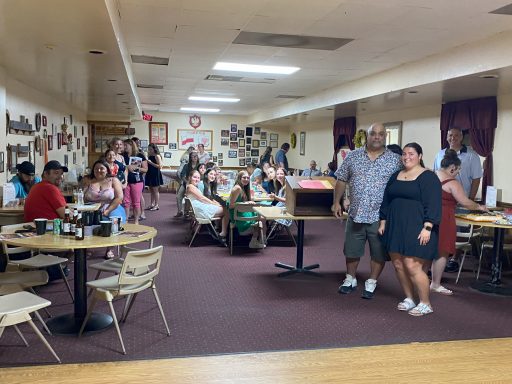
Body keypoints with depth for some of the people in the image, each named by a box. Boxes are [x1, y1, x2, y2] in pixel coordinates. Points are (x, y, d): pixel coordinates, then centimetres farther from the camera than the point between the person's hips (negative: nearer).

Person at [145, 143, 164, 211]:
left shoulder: (157, 156, -9)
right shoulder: (149, 156, 12)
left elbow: (159, 166, -16)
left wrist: (151, 162, -19)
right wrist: (147, 162, 1)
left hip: (155, 175, -8)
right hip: (150, 174, 8)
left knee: (155, 190, -3)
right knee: (151, 190, 11)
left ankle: (156, 205, 2)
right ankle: (152, 204, 18)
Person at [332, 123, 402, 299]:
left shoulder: (395, 160, -1)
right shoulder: (352, 156, 4)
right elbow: (341, 180, 9)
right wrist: (337, 202, 3)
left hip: (380, 216, -2)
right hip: (356, 214, 2)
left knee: (379, 252, 8)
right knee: (352, 249, 14)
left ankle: (371, 283, 25)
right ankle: (350, 279, 33)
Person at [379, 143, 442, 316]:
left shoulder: (428, 177, -6)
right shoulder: (396, 176, 14)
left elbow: (433, 205, -13)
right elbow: (386, 201, 18)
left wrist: (427, 228, -20)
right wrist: (383, 222, 13)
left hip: (416, 229, -7)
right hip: (396, 227, 7)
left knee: (412, 266, -9)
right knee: (398, 265, 9)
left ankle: (425, 304, 7)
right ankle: (409, 299, 25)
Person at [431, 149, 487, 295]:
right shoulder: (452, 183, -12)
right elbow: (465, 202, -8)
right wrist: (479, 207, 9)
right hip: (442, 219, -8)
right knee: (442, 252, 2)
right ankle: (436, 285, 8)